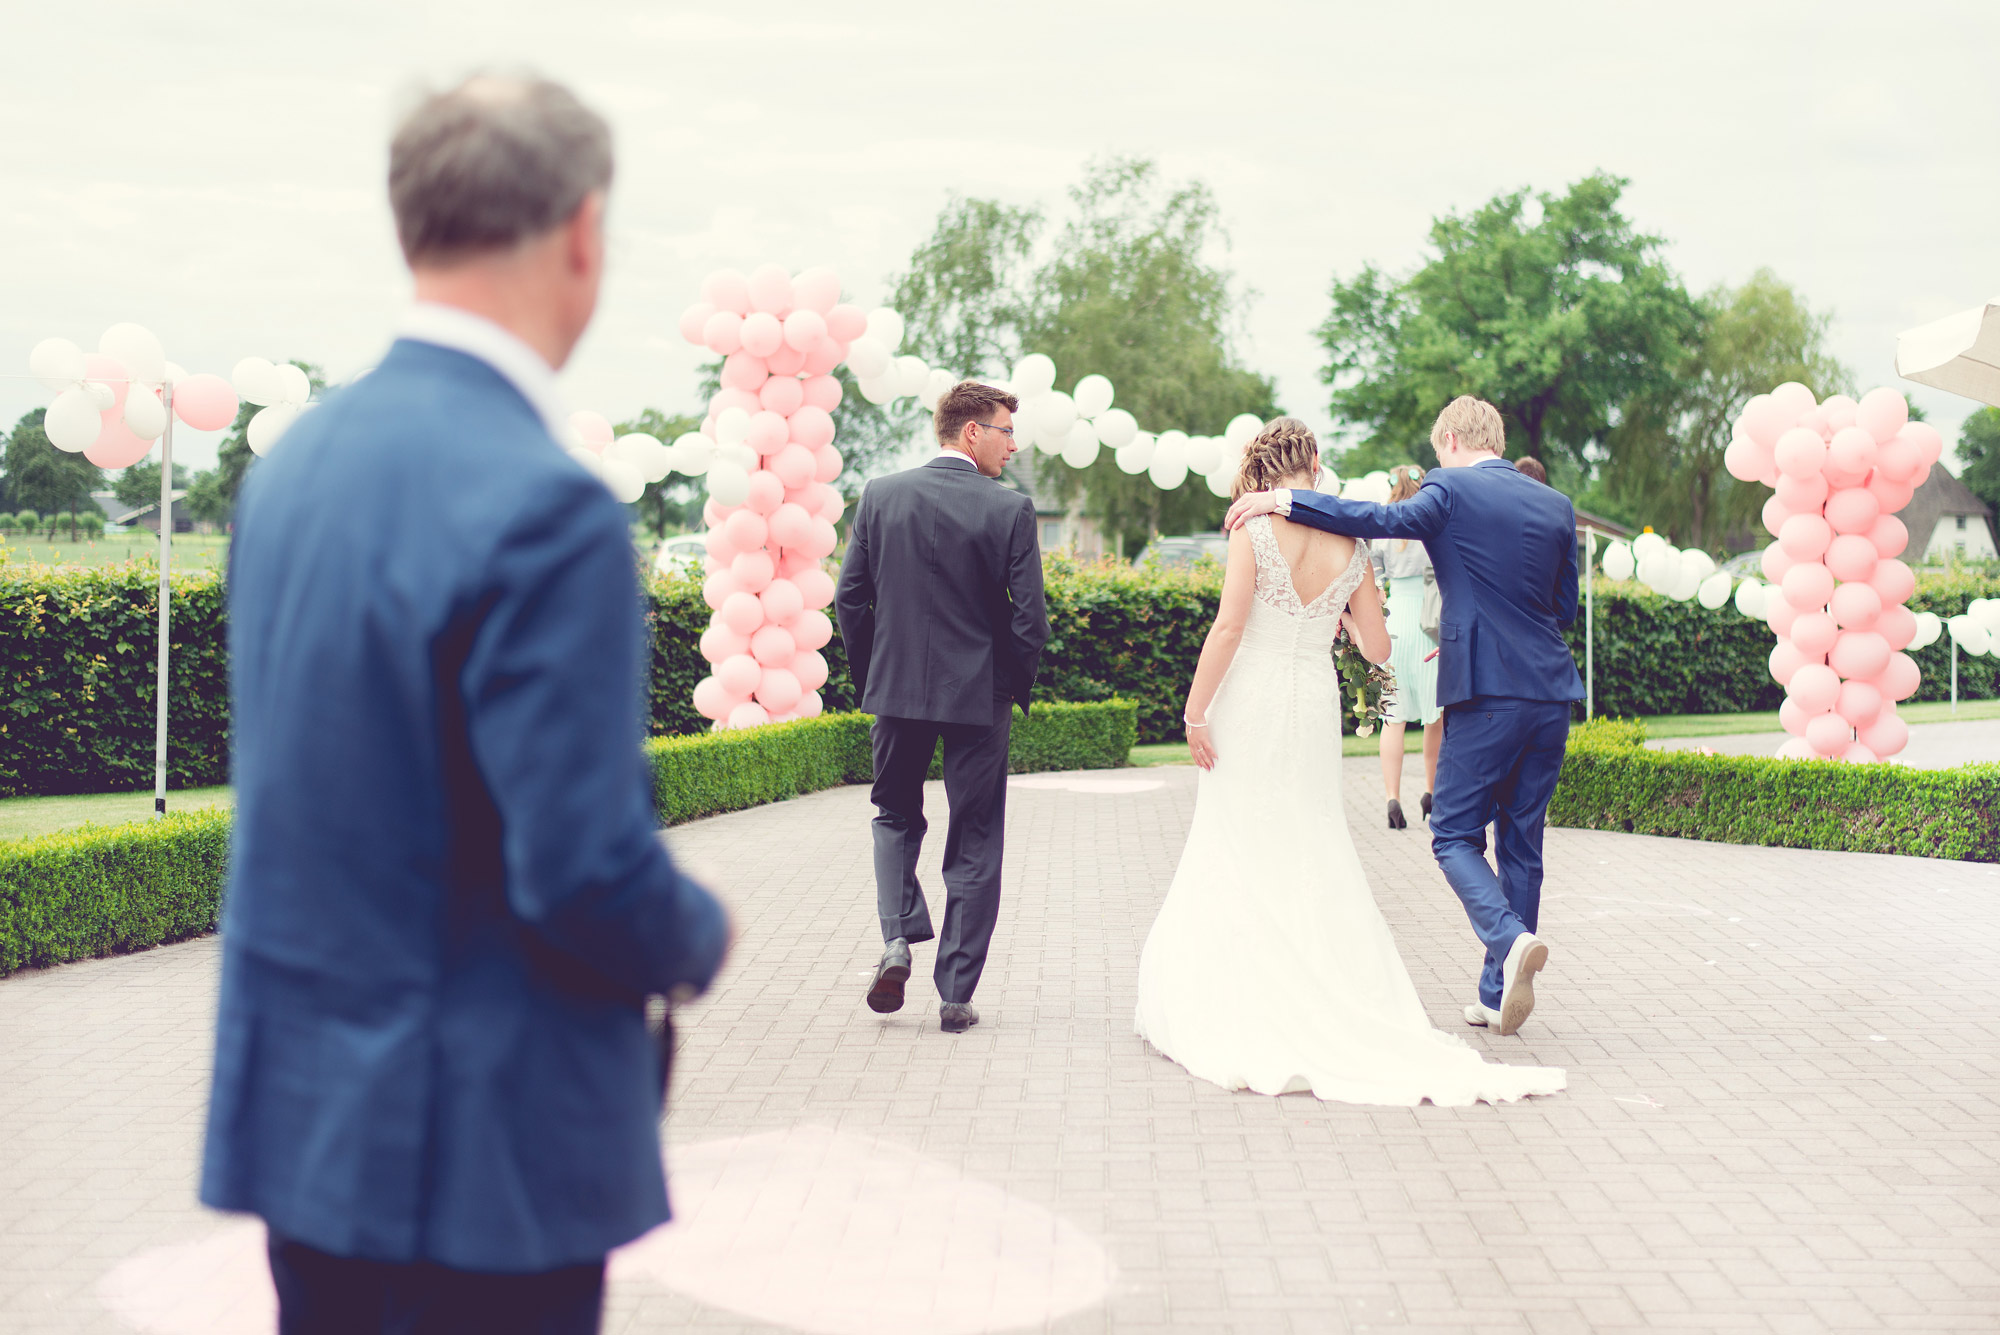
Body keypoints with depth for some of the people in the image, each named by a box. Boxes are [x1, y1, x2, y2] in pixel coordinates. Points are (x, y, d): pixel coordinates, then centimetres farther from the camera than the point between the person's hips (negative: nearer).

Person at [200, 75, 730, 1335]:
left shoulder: (298, 458, 4)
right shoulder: (544, 509, -21)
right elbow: (586, 875, -23)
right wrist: (698, 941, -1)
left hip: (299, 1108, 8)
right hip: (487, 1141, -8)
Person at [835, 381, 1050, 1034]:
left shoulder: (879, 496, -2)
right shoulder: (1010, 510, -10)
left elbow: (849, 598, 1)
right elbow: (1030, 618, -11)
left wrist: (870, 678, 13)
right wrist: (1014, 688, 6)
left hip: (896, 689, 2)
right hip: (980, 698, -2)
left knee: (896, 817, 22)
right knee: (975, 845, 8)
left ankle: (898, 940, 0)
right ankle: (956, 996, 9)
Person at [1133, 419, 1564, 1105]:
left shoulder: (1255, 530, -9)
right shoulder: (1349, 546, 2)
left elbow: (1229, 626, -14)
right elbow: (1377, 648, 6)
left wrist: (1195, 712, -10)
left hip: (1249, 705, -3)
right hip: (1314, 707, 3)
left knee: (1238, 861, 4)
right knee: (1313, 862, 11)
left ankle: (1233, 1016, 5)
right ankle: (1331, 1006, 11)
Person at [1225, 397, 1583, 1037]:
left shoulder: (1452, 490, -4)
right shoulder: (1557, 506, 14)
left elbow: (1385, 520, -20)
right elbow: (1564, 607, 18)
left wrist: (1284, 498, -16)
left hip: (1486, 695, -6)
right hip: (1551, 693, 6)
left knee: (1455, 837, 3)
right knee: (1520, 840, 12)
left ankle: (1509, 938, -22)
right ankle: (1498, 994, 15)